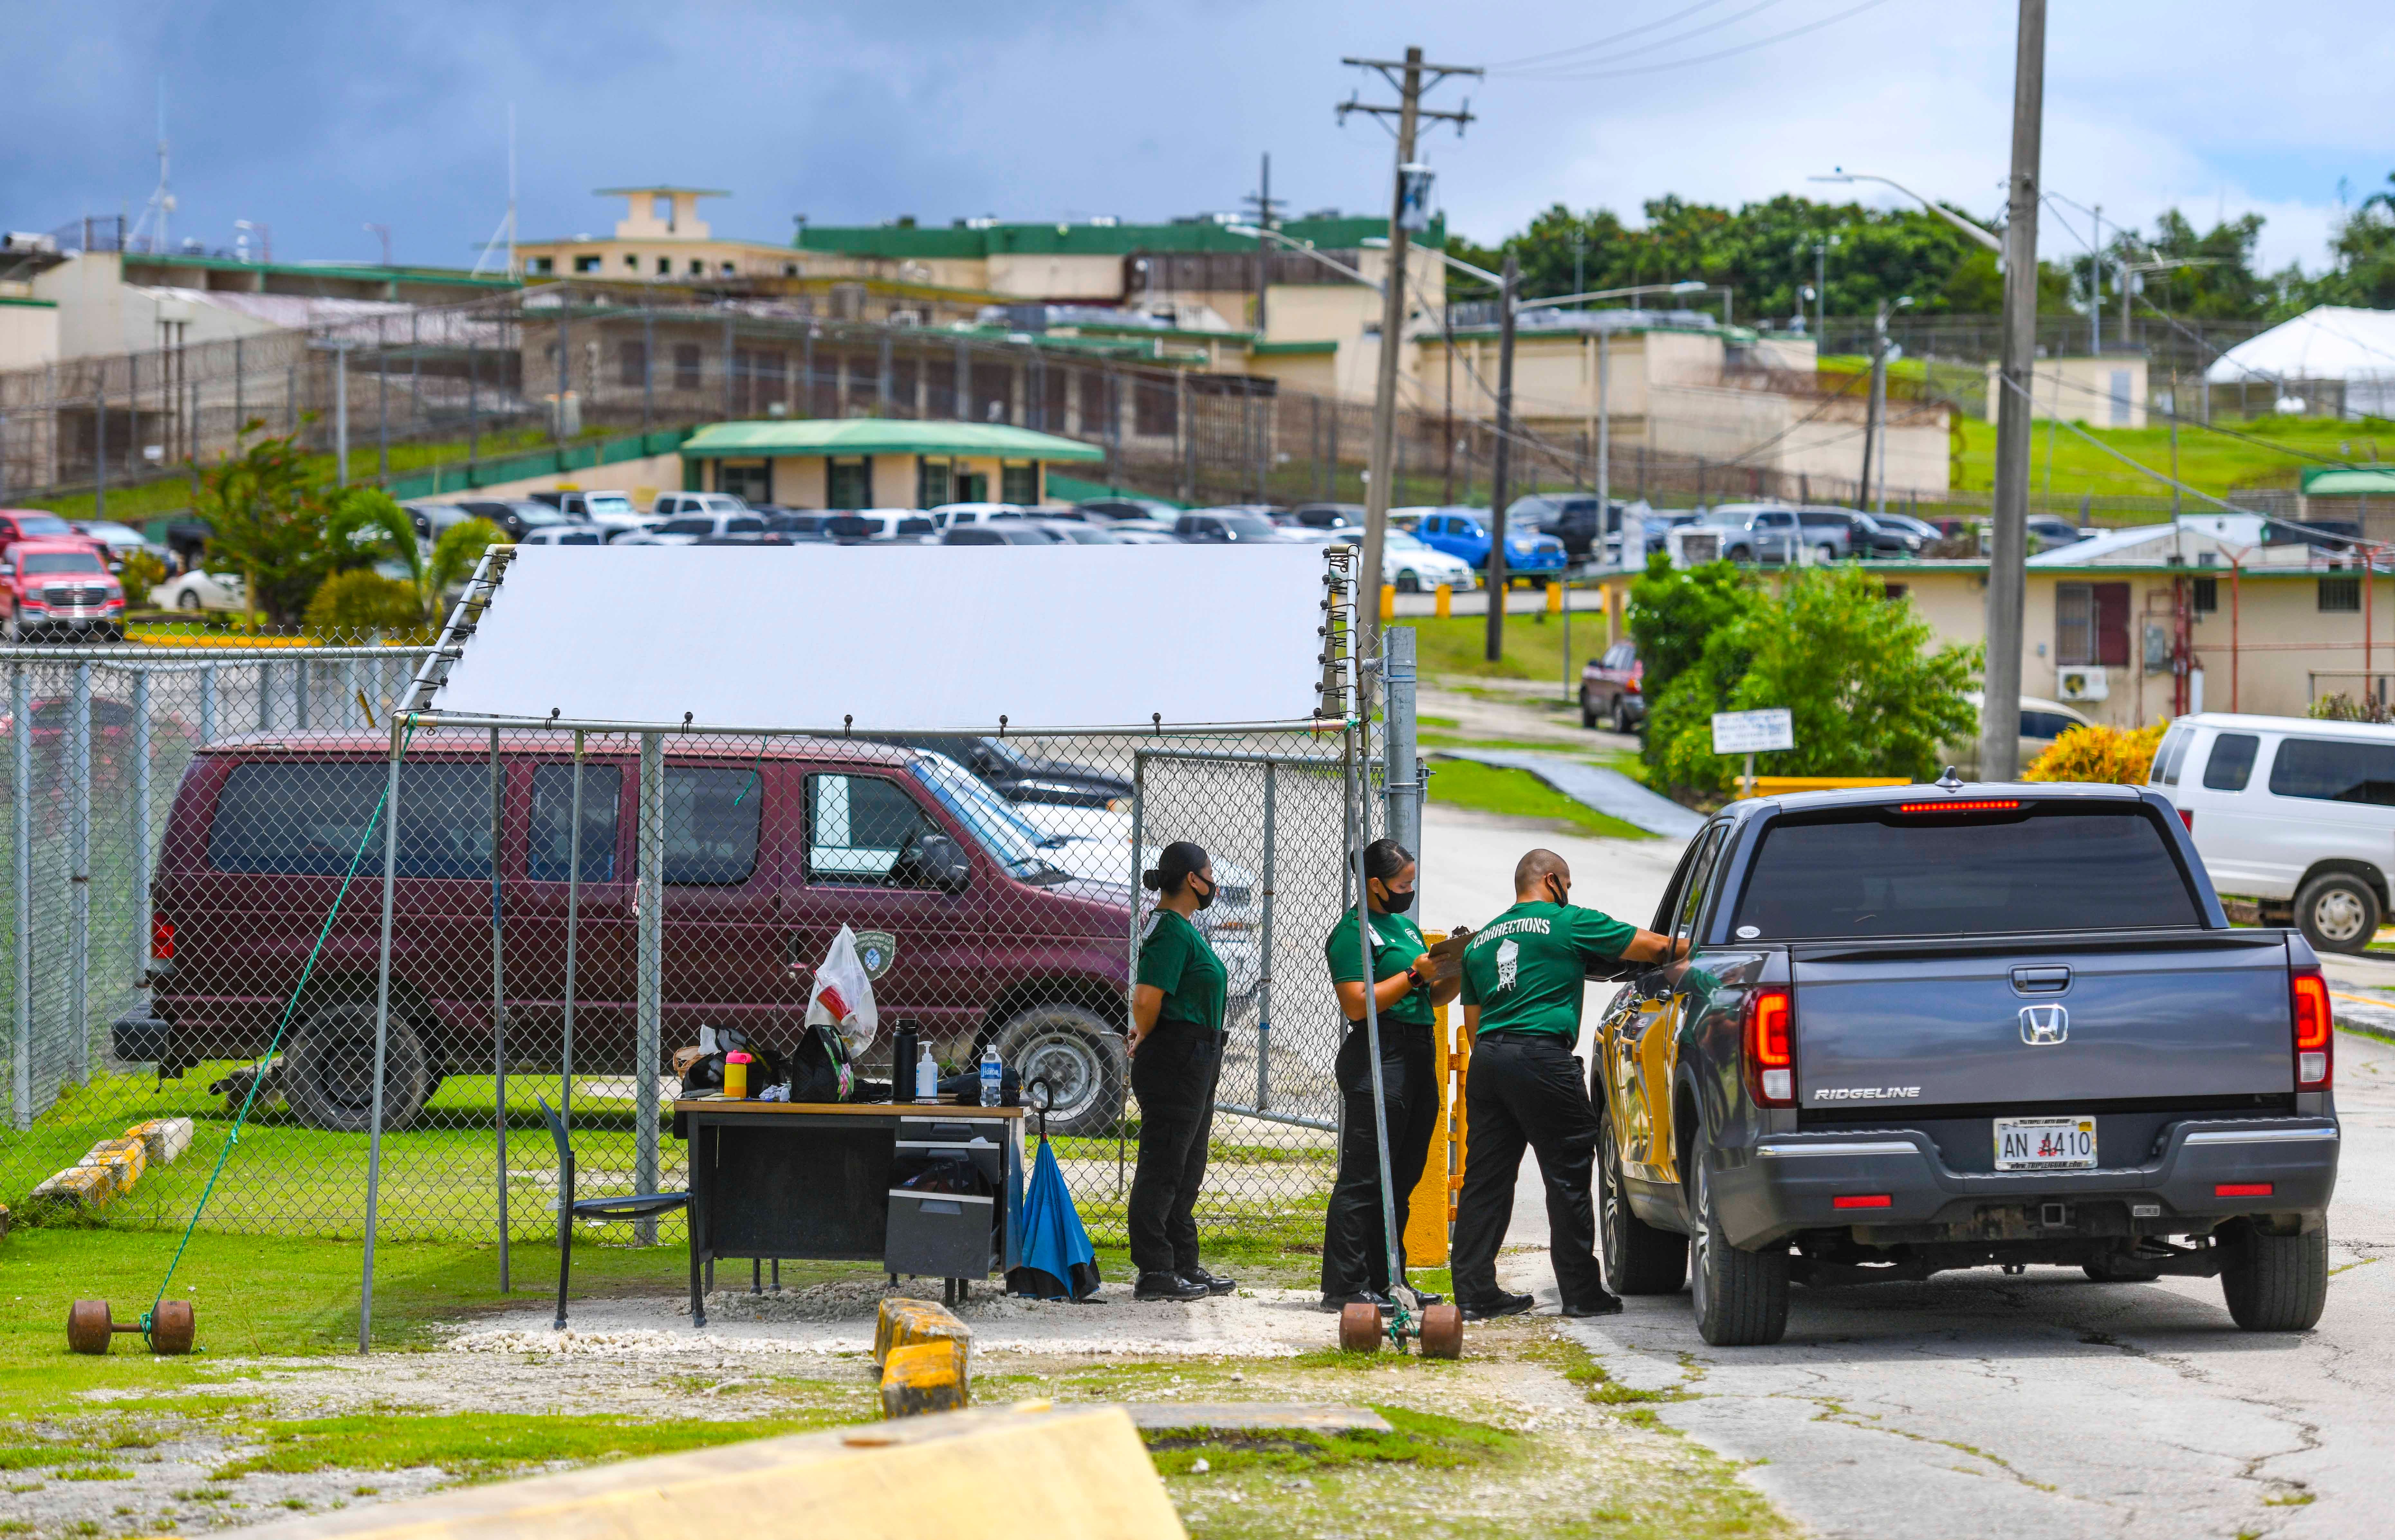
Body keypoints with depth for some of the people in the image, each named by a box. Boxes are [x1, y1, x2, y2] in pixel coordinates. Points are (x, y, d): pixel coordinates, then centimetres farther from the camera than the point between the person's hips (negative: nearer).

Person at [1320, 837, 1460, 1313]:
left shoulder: (1405, 926, 20)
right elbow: (1357, 1005, -17)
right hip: (1378, 1060, -9)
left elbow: (1431, 998, 26)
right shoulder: (1353, 931, -8)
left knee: (1401, 1179, 11)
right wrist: (1415, 974, -16)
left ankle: (1383, 1281, 16)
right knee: (1364, 1179, -10)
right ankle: (1345, 1287, -10)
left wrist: (1454, 976, 6)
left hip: (1418, 1058, 9)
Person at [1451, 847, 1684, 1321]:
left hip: (1487, 1060, 7)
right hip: (1543, 1058, -6)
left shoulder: (1481, 941, 21)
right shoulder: (1571, 923, 2)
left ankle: (1475, 1292, 7)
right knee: (1567, 1178, 1)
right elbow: (1654, 947, 4)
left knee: (1485, 1180, 7)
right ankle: (1581, 1292, 4)